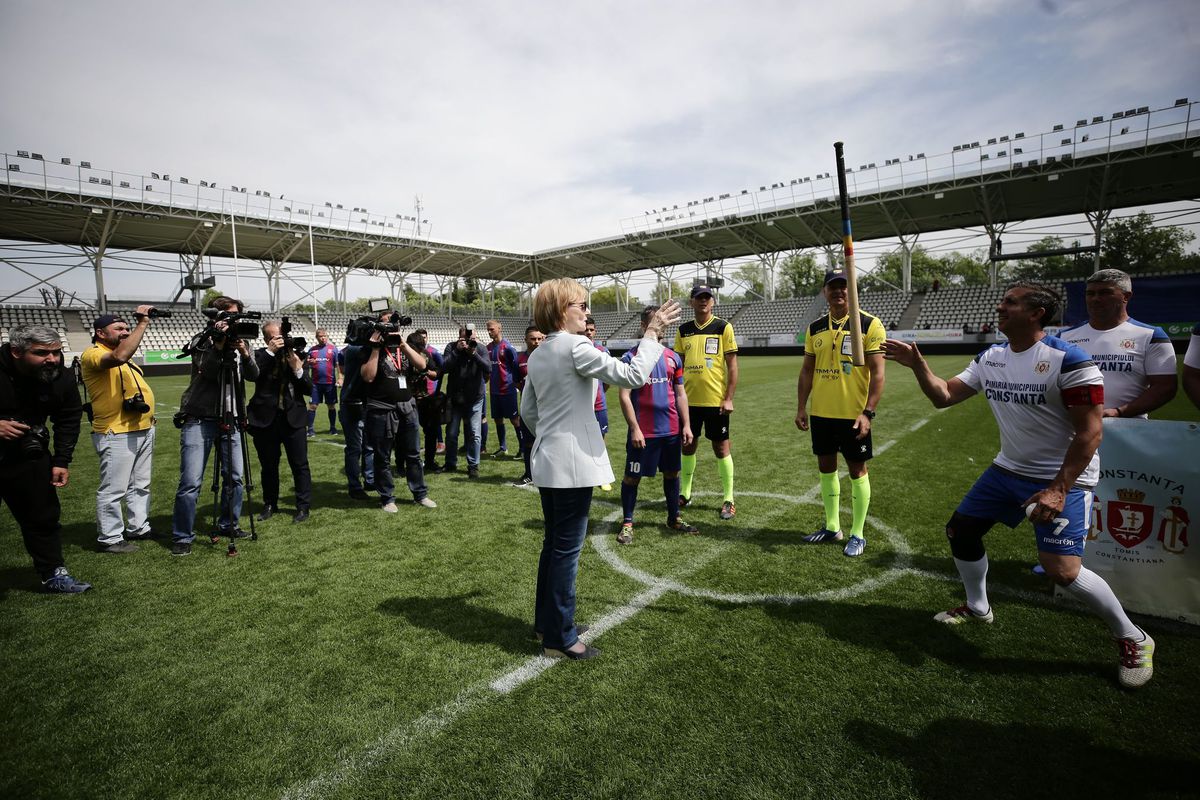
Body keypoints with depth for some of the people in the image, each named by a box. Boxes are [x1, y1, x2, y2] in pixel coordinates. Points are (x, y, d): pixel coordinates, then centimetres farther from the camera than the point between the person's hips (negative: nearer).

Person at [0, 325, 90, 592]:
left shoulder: (62, 378, -8)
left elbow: (68, 420, 3)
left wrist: (61, 462, -1)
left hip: (30, 458, 3)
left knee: (43, 518, 8)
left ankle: (54, 575, 18)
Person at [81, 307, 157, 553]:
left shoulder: (125, 356, 17)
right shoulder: (93, 354, -12)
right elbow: (118, 356, -33)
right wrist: (142, 324, -28)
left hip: (144, 430, 9)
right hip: (117, 435, -9)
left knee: (141, 485, 16)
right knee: (113, 490, -2)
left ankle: (138, 528, 26)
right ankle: (109, 538, 7)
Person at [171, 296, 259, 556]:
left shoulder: (239, 342, 8)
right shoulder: (201, 341, -1)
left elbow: (253, 375, -5)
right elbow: (207, 372, -16)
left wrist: (245, 353, -21)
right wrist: (217, 343, -23)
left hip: (229, 420, 4)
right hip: (199, 420, -4)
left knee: (234, 477, 6)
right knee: (190, 482, -5)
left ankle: (229, 525, 23)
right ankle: (182, 537, 7)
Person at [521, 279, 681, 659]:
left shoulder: (537, 355, 10)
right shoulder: (576, 346, -16)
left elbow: (527, 411, 15)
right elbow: (632, 375, -20)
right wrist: (652, 333, -10)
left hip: (547, 463, 9)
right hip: (573, 464, -9)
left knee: (553, 544, 19)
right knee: (567, 550, 1)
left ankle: (547, 620, 34)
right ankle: (560, 638, 14)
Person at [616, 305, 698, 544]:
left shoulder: (673, 357, 9)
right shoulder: (630, 357, -6)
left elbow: (680, 393, 12)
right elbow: (624, 396, -9)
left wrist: (686, 425, 6)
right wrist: (635, 428, -14)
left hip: (671, 430, 5)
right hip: (643, 432, -5)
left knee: (672, 473, 15)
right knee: (632, 477, 3)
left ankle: (674, 518, 31)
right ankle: (627, 523, 18)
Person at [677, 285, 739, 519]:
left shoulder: (723, 327, -3)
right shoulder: (684, 330, 8)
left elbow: (732, 366, -4)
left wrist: (729, 398, -10)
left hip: (715, 400, -4)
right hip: (689, 399, 4)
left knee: (721, 448, 3)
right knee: (687, 446, 12)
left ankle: (728, 500, 14)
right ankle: (684, 493, 27)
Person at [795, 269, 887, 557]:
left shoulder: (869, 324, -8)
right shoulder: (815, 328, 7)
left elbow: (877, 373, -11)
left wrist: (868, 412, -18)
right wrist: (801, 407, 6)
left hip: (853, 414, -5)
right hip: (821, 413, 5)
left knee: (857, 470, 4)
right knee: (826, 467, 13)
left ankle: (858, 534, 18)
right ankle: (832, 527, 28)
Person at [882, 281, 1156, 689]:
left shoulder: (1069, 361, -21)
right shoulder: (990, 358, 1)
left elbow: (1090, 432, -21)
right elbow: (943, 396, 3)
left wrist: (1058, 490, -26)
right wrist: (917, 364, -13)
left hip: (1063, 478, -7)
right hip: (1008, 470, 8)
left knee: (1061, 570, -17)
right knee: (960, 530, 11)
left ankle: (1133, 640, 12)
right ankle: (977, 608, 34)